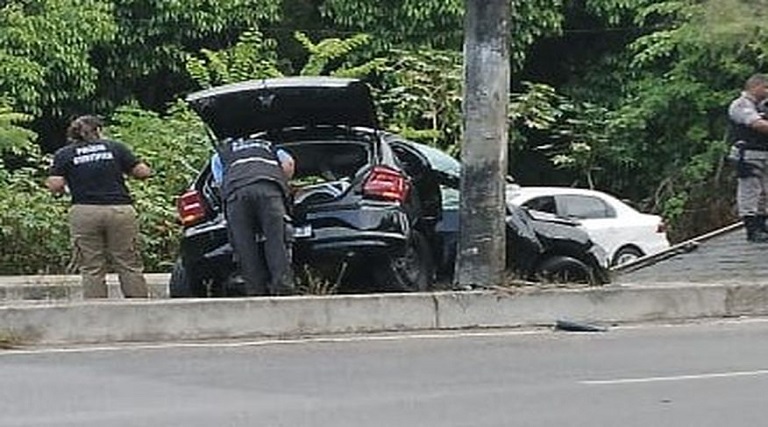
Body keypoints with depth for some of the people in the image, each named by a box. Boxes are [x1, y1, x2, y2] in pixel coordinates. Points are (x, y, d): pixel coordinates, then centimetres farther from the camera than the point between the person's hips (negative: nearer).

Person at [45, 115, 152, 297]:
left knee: (91, 270, 4)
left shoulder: (64, 154, 9)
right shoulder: (115, 147, 10)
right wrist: (124, 170, 26)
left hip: (84, 213, 0)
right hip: (121, 211, 0)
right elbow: (143, 172, 6)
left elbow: (55, 186, -3)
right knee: (130, 266, 4)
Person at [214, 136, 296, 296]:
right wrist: (282, 187, 33)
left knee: (246, 250, -1)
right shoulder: (269, 147, 41)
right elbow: (289, 163, 22)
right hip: (269, 188, 1)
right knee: (276, 243, -4)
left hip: (236, 193, 0)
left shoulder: (219, 155, 38)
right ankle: (284, 289, -18)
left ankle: (257, 295, -9)